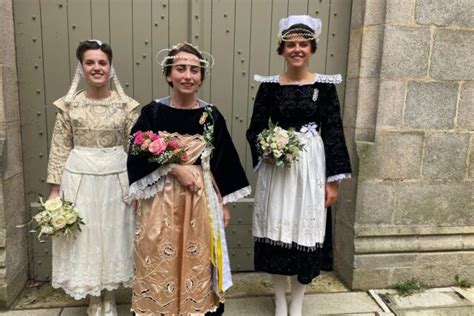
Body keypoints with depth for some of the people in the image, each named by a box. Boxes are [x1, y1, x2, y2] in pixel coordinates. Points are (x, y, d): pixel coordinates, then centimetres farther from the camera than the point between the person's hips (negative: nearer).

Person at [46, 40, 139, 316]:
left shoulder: (127, 105, -2)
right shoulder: (69, 105, -1)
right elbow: (60, 149, 1)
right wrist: (55, 189, -1)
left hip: (116, 180, 0)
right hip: (80, 179, 0)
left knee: (113, 237, 10)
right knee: (84, 238, 10)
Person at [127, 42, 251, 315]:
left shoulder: (211, 115, 0)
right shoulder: (152, 113, -4)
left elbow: (223, 163, 4)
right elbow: (138, 158, -7)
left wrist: (224, 204, 4)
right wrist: (175, 168, -18)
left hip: (202, 199, 1)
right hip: (161, 201, -1)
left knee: (198, 265, 12)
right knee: (161, 266, 9)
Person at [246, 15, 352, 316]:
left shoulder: (325, 85, 0)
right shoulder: (270, 85, 1)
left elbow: (334, 133, 0)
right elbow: (255, 129, 3)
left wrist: (333, 180, -3)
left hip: (311, 166, 0)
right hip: (276, 166, 1)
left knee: (305, 229, 5)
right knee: (277, 227, 6)